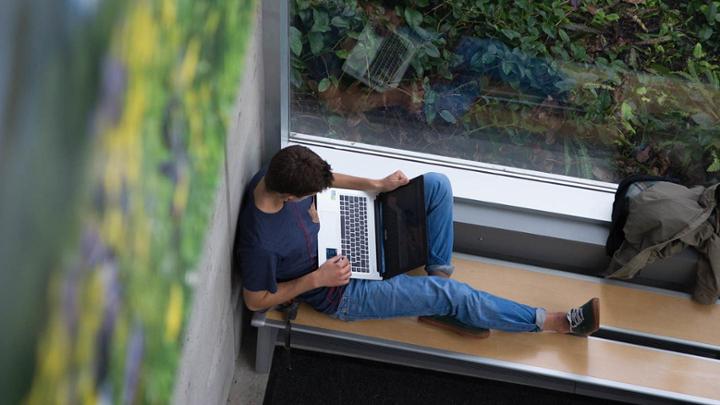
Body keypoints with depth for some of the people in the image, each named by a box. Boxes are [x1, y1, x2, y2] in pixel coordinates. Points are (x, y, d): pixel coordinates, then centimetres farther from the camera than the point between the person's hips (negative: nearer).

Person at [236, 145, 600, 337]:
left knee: (436, 184, -5)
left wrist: (374, 185, -5)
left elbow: (323, 179, 6)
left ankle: (438, 273, 5)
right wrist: (316, 279, -25)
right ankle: (554, 322, -1)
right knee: (447, 294, -16)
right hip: (342, 291, -7)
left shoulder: (278, 173, -17)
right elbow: (255, 300, -20)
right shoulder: (261, 242, -35)